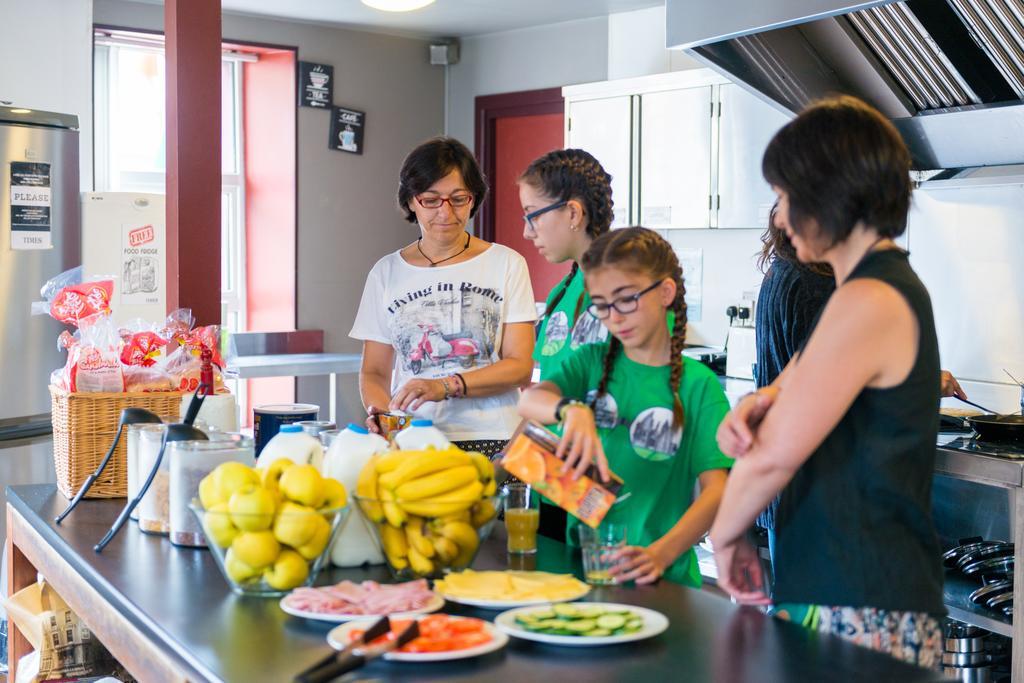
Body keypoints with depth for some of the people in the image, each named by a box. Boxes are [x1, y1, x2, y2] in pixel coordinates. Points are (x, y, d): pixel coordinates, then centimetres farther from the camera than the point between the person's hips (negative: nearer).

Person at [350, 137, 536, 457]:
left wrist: (446, 386, -13)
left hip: (492, 442, -1)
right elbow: (374, 371, 15)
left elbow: (520, 367, 2)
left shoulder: (506, 264, 8)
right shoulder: (386, 272, 14)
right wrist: (380, 411, -7)